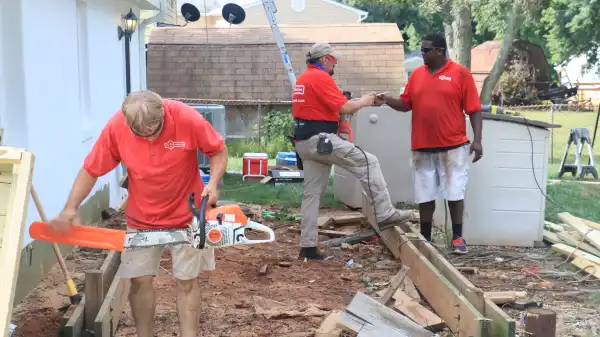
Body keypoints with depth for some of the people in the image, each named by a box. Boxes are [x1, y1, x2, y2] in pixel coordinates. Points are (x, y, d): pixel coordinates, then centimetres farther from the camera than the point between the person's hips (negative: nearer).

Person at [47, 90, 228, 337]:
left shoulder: (187, 119, -25)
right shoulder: (116, 127, -19)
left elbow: (219, 151, -9)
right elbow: (91, 170, -10)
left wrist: (213, 184, -25)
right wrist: (70, 208, -20)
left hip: (185, 216, -2)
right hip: (141, 219, 2)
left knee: (186, 281, 3)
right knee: (140, 279, 5)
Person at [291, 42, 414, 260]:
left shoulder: (302, 79, 21)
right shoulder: (321, 78, -10)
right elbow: (345, 108, -14)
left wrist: (354, 104, 19)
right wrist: (363, 102, 5)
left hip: (304, 142, 10)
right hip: (321, 139, -10)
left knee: (312, 194, 10)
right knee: (368, 163, -6)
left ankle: (308, 246, 10)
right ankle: (385, 213, -8)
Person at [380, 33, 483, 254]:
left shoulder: (460, 73, -3)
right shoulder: (416, 74, 9)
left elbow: (474, 109, -5)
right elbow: (405, 104, 10)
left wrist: (477, 139, -11)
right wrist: (387, 100, -9)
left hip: (453, 146, -4)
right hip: (423, 147, 4)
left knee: (455, 193, 2)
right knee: (424, 195, 9)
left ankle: (457, 238, 12)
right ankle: (425, 238, 20)